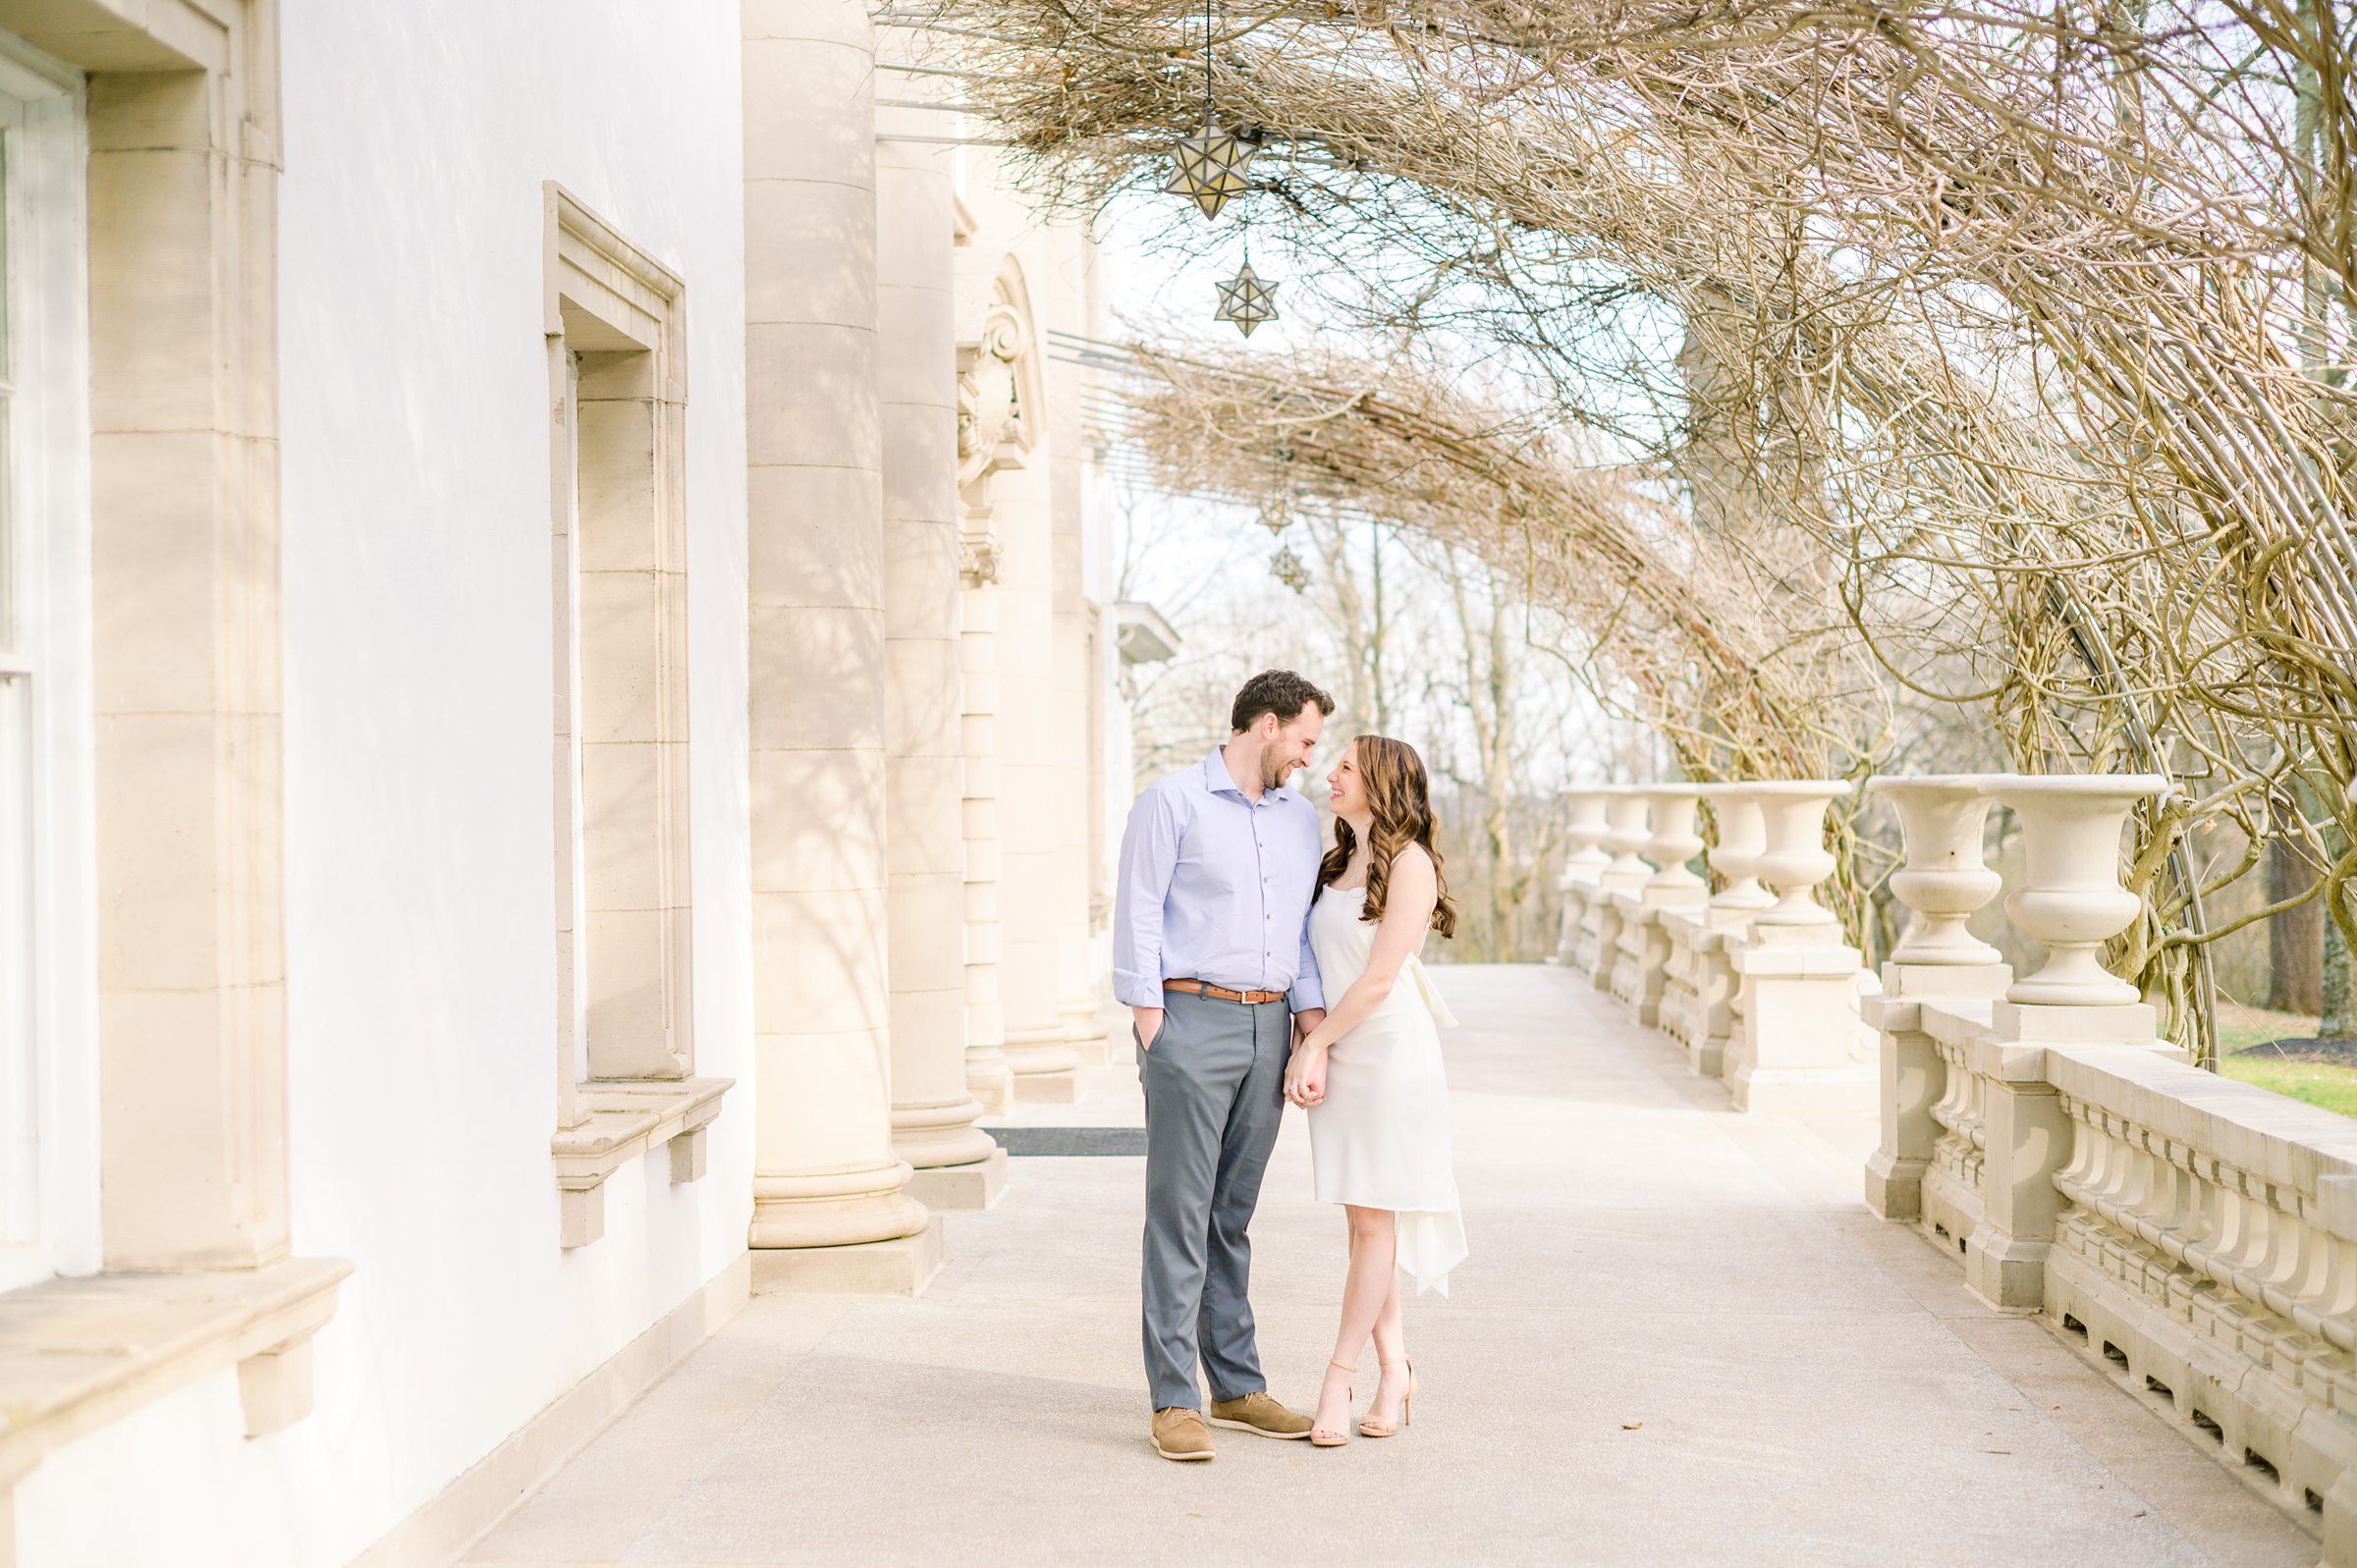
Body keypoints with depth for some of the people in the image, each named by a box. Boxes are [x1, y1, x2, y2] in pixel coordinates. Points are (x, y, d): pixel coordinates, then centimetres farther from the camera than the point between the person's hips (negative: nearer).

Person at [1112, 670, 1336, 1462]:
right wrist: (1149, 1026, -11)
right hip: (1191, 1019, -6)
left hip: (1265, 1027, 6)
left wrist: (1312, 1016, 3)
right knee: (1180, 1212, -6)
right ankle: (1174, 1401, -4)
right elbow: (1138, 916, -6)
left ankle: (1236, 1383, 19)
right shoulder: (1172, 802, -4)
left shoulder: (1300, 818, 15)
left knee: (1233, 1214, 12)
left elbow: (1304, 926, 16)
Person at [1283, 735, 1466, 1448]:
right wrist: (1305, 1051, -2)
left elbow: (1379, 978, -11)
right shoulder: (1336, 865, 16)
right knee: (1363, 1219, 7)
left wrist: (1316, 1043, -7)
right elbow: (1318, 967, 11)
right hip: (1339, 1057, 7)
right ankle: (1395, 1368, 13)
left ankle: (1339, 1377, -1)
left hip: (1391, 1049, -7)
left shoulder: (1409, 862, -7)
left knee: (1373, 1215, -3)